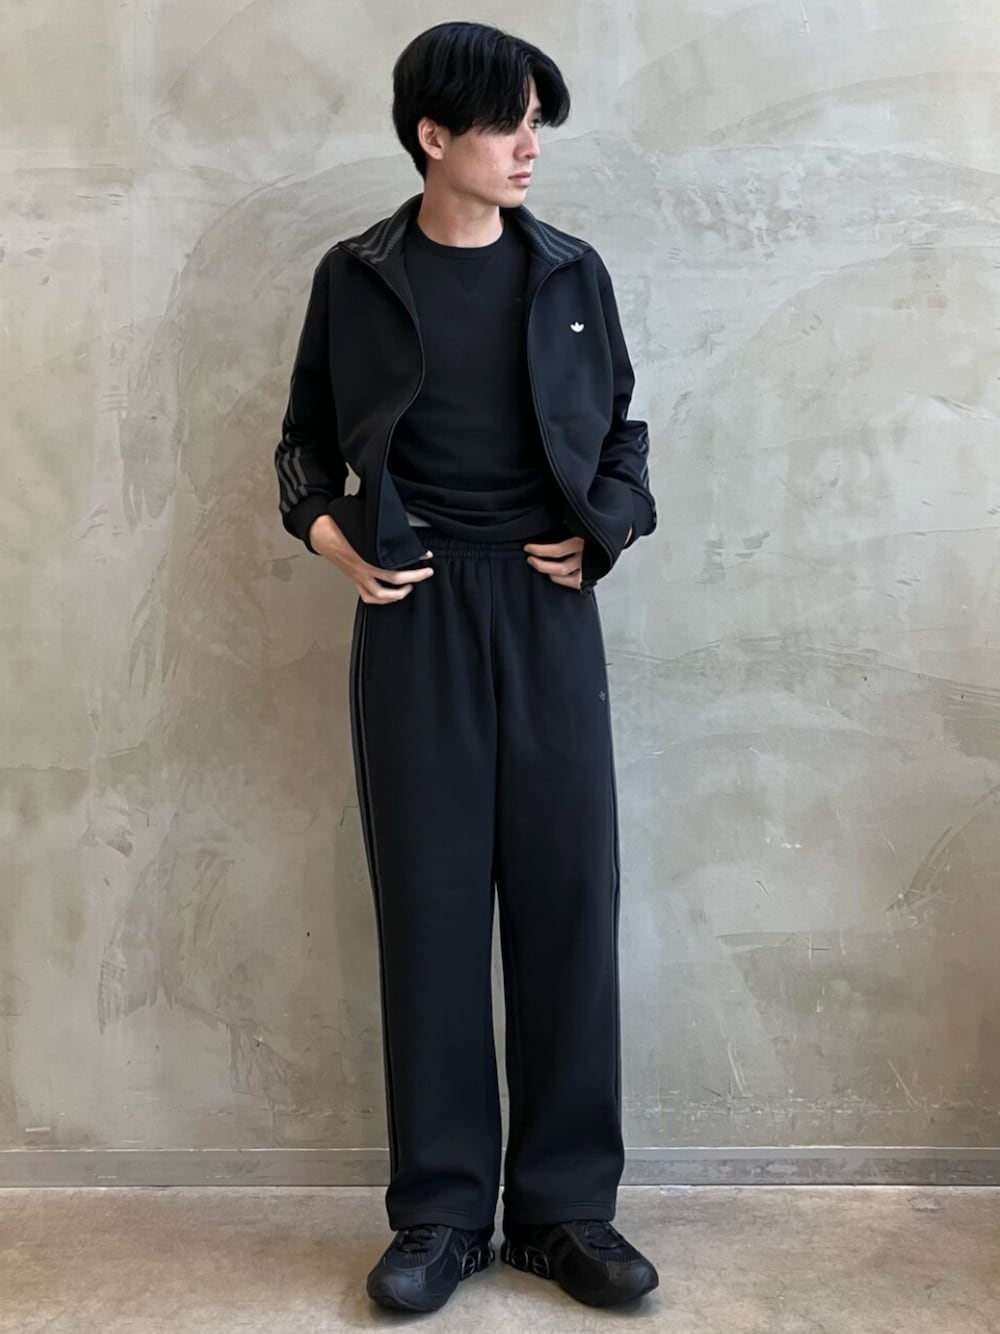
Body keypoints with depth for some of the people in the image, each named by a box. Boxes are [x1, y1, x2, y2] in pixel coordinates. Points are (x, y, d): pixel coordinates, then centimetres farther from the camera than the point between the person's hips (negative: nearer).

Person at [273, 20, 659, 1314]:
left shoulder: (568, 273, 9)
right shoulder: (356, 278, 5)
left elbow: (621, 433, 16)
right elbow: (306, 438, 14)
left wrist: (604, 527, -2)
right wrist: (327, 530, -4)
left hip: (549, 610, 2)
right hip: (415, 615, -1)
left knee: (567, 900, 1)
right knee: (430, 906, 2)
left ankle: (566, 1205, 15)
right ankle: (442, 1213, 15)